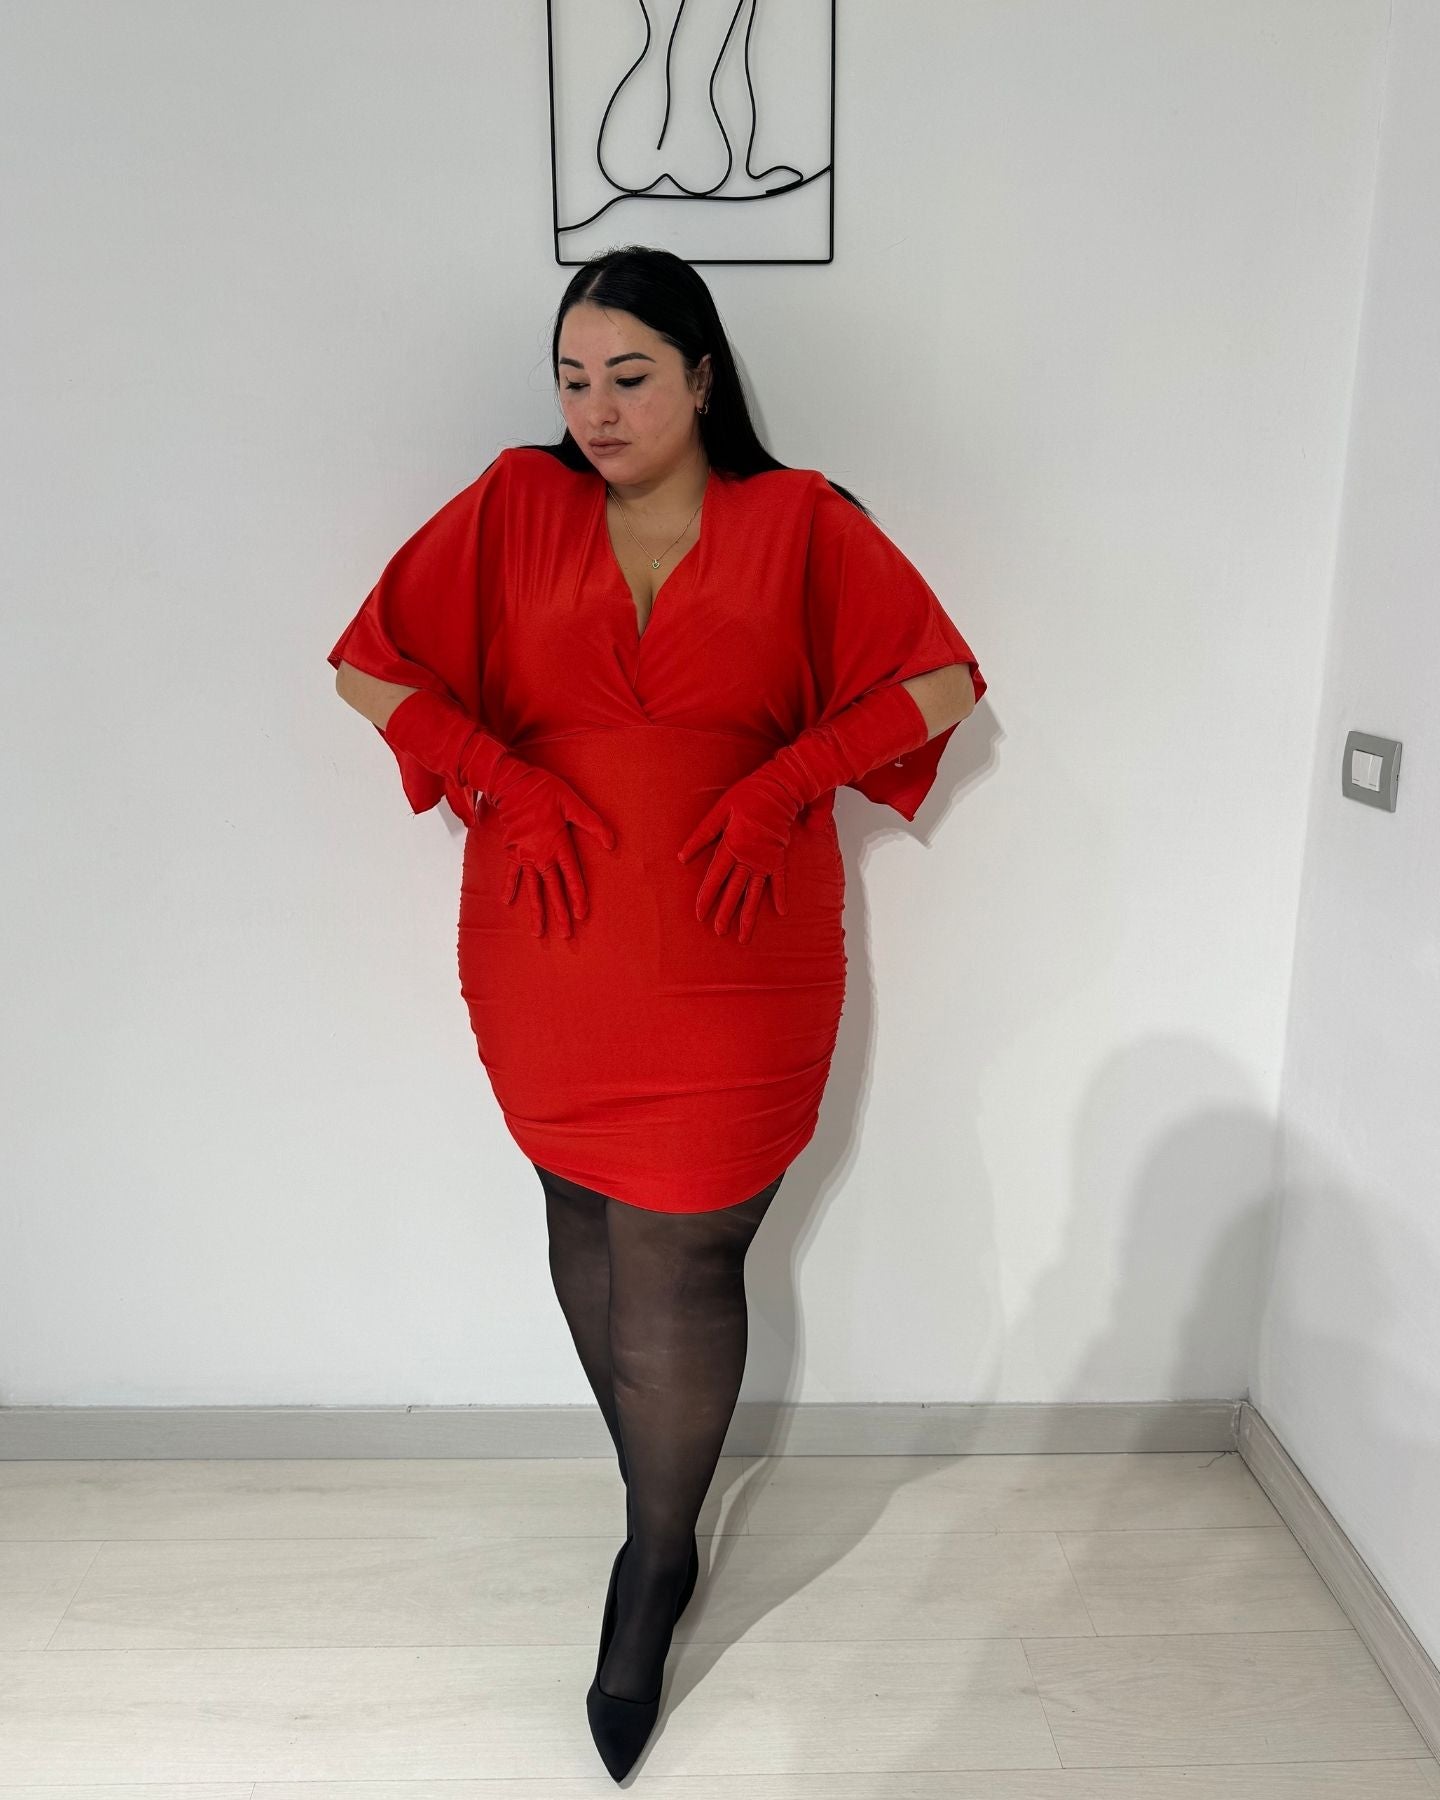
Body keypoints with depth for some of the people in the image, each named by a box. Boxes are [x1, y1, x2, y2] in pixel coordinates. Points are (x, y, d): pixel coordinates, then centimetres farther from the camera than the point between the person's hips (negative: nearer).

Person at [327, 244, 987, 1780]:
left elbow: (941, 683, -2)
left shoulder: (801, 522, -1)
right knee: (588, 1224, 16)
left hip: (732, 972, -3)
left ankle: (649, 1575, 27)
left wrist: (780, 785, -14)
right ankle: (667, 1514, 42)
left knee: (678, 1265, 1)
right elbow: (368, 663, 3)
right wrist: (500, 781, -10)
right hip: (549, 964, 3)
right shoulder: (514, 504, 3)